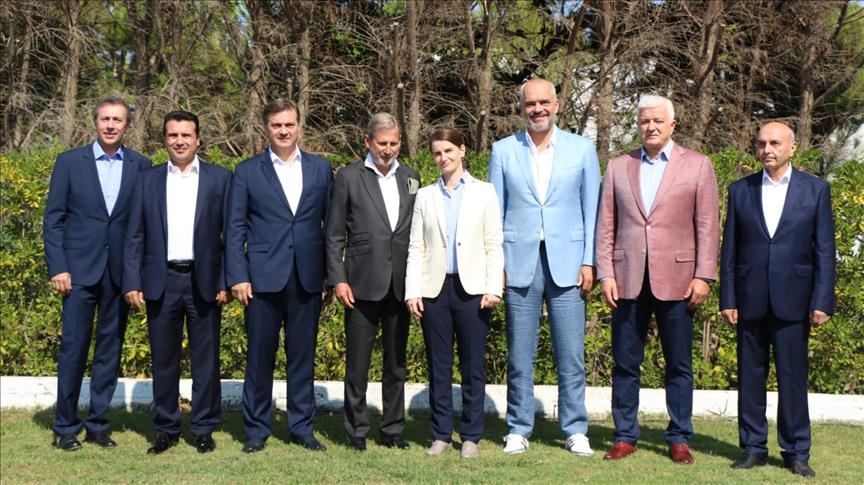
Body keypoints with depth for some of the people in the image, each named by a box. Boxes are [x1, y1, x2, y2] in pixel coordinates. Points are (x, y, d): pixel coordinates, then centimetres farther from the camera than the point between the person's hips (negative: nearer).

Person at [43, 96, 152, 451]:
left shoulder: (141, 166, 5)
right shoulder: (69, 162, 2)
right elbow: (53, 219, 1)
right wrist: (57, 268, -6)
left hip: (120, 271, 2)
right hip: (80, 270, -2)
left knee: (111, 349, 7)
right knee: (73, 347, 0)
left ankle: (97, 424, 17)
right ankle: (65, 427, 11)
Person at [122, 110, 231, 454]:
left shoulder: (220, 178, 4)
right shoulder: (147, 180, 8)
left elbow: (231, 234, 1)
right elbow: (135, 237, 5)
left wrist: (226, 281, -6)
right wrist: (132, 283, -3)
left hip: (204, 281, -1)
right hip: (162, 281, 1)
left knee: (206, 359, 5)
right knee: (163, 359, 8)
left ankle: (204, 429, 15)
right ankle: (166, 429, 19)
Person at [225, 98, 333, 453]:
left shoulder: (321, 169, 8)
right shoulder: (247, 171, 4)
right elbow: (235, 229, 1)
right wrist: (237, 277, -7)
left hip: (307, 278, 2)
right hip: (263, 277, -1)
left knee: (303, 356, 8)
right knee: (260, 355, 4)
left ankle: (302, 427, 19)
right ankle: (256, 429, 16)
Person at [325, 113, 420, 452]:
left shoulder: (411, 177, 10)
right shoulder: (348, 177, 0)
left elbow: (417, 230, 11)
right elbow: (334, 235, -1)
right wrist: (338, 280, -8)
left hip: (401, 285, 3)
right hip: (363, 283, -3)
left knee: (397, 362, 11)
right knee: (357, 363, 3)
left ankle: (393, 429, 22)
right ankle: (356, 432, 13)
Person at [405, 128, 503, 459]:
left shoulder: (484, 193, 6)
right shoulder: (425, 196, 11)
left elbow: (494, 245, 2)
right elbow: (416, 247, 8)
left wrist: (493, 288, -7)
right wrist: (412, 291, -1)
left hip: (471, 289, -2)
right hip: (435, 289, 2)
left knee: (473, 366, 2)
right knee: (438, 365, 5)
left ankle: (471, 436, 10)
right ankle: (441, 434, 13)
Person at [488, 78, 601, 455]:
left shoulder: (582, 150, 6)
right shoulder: (503, 151, 7)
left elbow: (591, 210, 6)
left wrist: (589, 262, -1)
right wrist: (494, 263, 0)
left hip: (566, 263, 0)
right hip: (519, 264, 1)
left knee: (571, 354, 1)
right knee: (519, 354, 5)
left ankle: (575, 431, 11)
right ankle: (518, 430, 15)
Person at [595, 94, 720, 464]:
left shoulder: (697, 166, 5)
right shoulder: (618, 167, 10)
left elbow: (708, 226, 0)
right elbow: (606, 226, 8)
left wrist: (703, 276, -7)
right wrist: (605, 274, 0)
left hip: (676, 279, -2)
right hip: (628, 279, 2)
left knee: (679, 364, 5)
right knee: (625, 363, 6)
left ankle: (679, 439, 14)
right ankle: (625, 437, 15)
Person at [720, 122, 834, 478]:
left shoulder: (815, 189, 4)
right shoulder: (740, 190, 8)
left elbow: (824, 250, 1)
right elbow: (729, 249, 7)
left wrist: (822, 301, -6)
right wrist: (728, 299, 2)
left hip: (793, 298, -2)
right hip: (750, 299, 2)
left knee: (793, 377, 1)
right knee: (750, 376, 6)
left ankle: (796, 452, 11)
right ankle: (753, 448, 16)